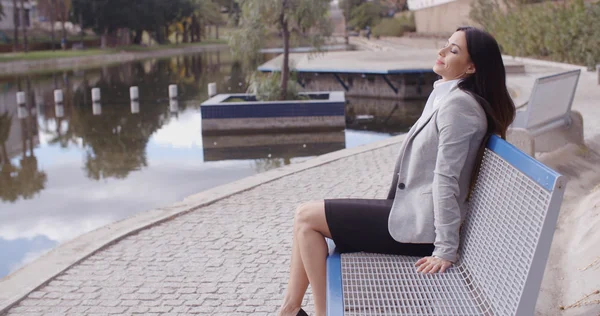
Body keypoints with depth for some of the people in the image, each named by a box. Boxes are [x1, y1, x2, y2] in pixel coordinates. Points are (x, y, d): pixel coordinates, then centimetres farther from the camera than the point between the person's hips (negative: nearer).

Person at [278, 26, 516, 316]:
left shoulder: (457, 104, -19)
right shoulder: (447, 96, 13)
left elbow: (447, 179, -22)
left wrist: (445, 250, -22)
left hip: (417, 225, -10)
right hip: (412, 212, 10)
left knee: (307, 216, -6)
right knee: (308, 216, 9)